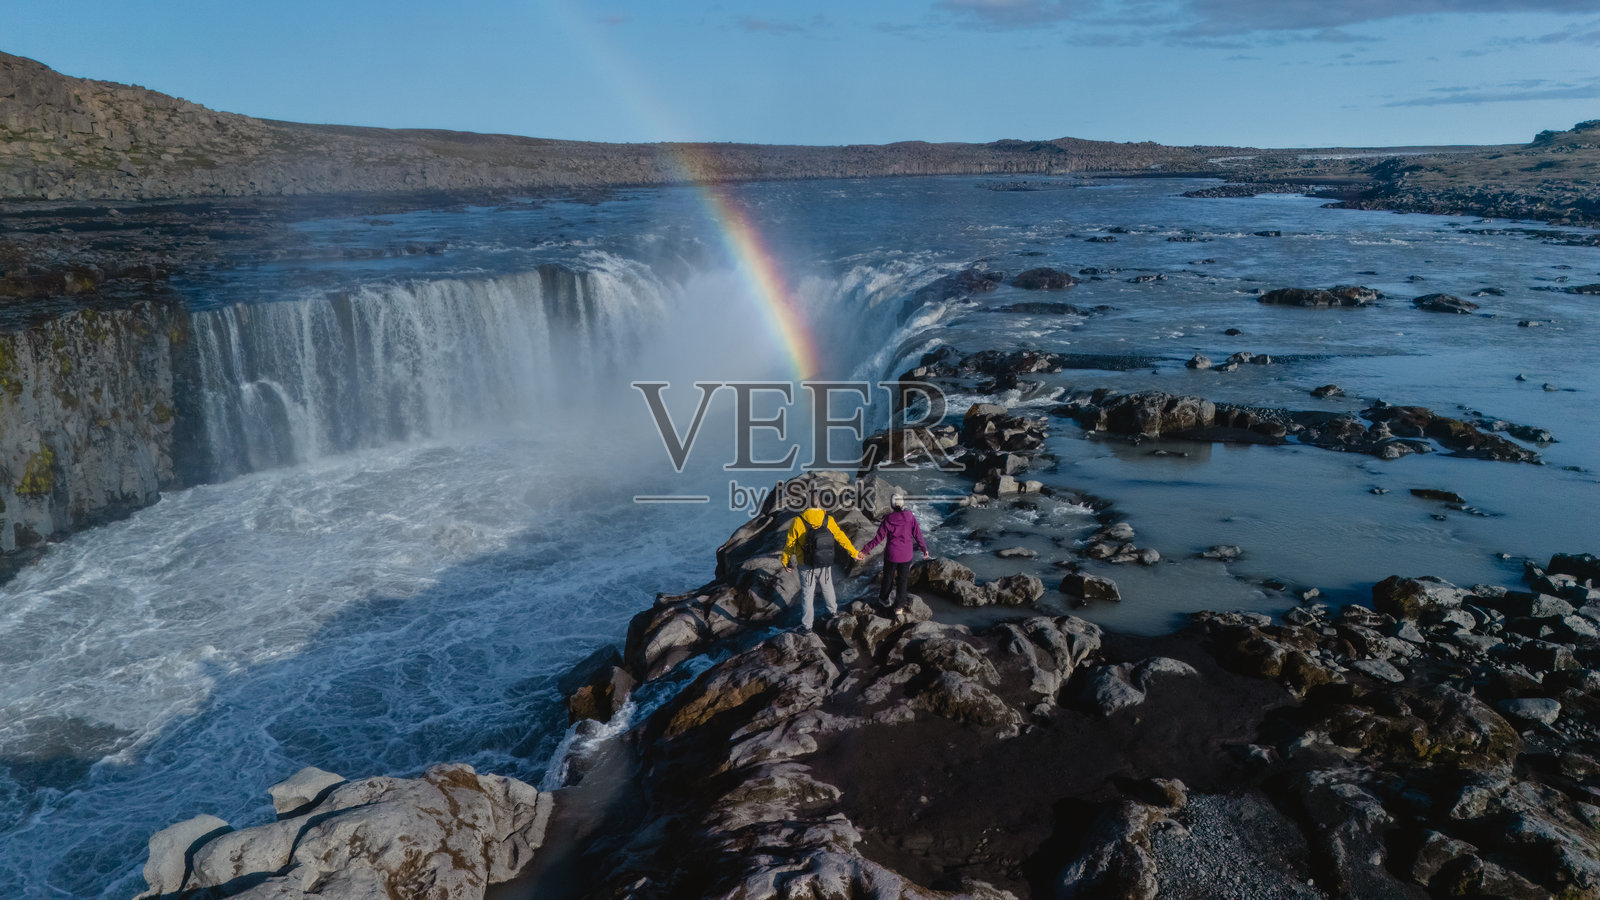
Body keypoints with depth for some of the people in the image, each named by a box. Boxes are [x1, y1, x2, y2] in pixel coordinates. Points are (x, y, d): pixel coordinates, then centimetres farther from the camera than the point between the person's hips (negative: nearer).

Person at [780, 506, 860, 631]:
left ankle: (807, 625, 26)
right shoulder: (829, 520, -17)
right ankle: (833, 611, 50)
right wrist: (854, 553, 9)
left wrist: (785, 561, 4)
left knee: (807, 595, 15)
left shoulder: (798, 522, -24)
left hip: (807, 568, -2)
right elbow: (841, 537, -5)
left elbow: (789, 545, -13)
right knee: (827, 588, 28)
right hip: (826, 565, 2)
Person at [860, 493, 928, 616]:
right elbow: (917, 535, -4)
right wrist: (924, 549, 11)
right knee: (902, 580, 14)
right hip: (906, 555, 0)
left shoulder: (888, 520, -15)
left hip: (891, 555, 0)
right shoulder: (910, 517, -12)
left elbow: (878, 538, -13)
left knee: (888, 577, 20)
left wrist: (865, 549, -5)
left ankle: (883, 599, 39)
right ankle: (899, 605, 19)